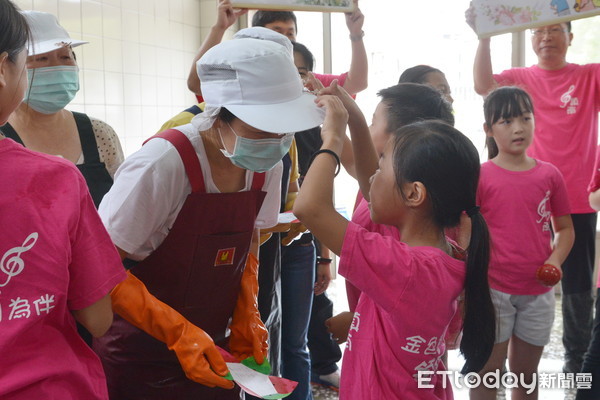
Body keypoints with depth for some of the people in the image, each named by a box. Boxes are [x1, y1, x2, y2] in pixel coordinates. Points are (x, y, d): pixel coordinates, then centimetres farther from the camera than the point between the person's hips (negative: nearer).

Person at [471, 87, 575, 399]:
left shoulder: (549, 175, 1)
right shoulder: (479, 176, -7)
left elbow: (565, 228, 8)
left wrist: (556, 259, -10)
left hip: (539, 293, 3)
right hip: (493, 290, -3)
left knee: (526, 374, 17)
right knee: (487, 372, 8)